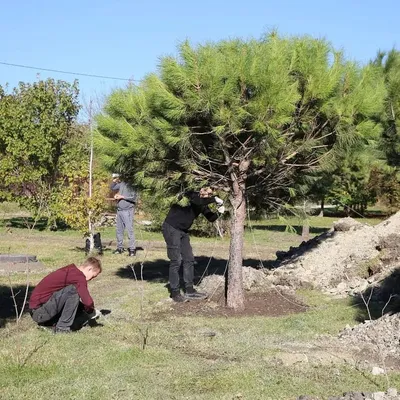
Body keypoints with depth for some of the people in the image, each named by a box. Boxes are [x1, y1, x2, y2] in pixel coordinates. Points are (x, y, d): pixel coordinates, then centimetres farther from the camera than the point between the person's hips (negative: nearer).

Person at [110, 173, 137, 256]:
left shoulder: (131, 186, -9)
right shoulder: (121, 184, 10)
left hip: (127, 211, -7)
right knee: (119, 230, 12)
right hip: (119, 211, 7)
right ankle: (120, 247, 20)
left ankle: (132, 249, -10)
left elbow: (133, 197, -19)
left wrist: (122, 197, -16)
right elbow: (112, 188, 24)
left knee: (129, 230, -11)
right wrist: (114, 181, 6)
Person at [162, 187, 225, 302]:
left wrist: (219, 212, -13)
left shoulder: (202, 204, 2)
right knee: (176, 261, -8)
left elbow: (211, 218, 5)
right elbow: (198, 201, -42)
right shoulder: (190, 196, -20)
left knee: (189, 260, 7)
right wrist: (214, 199, -36)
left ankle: (189, 290, 14)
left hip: (183, 231, 9)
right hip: (171, 228, -9)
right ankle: (175, 293, -2)